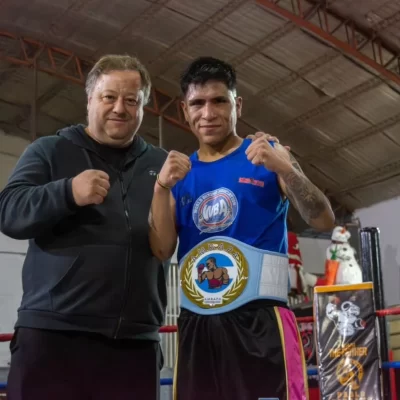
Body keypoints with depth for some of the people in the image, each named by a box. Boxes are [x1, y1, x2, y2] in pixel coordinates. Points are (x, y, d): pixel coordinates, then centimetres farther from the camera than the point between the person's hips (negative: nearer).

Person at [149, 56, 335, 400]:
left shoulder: (268, 154, 6)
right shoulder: (179, 172, 13)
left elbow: (324, 222, -3)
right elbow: (161, 252, 5)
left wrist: (285, 169, -18)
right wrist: (162, 187, -8)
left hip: (260, 318, -3)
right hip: (195, 323, 3)